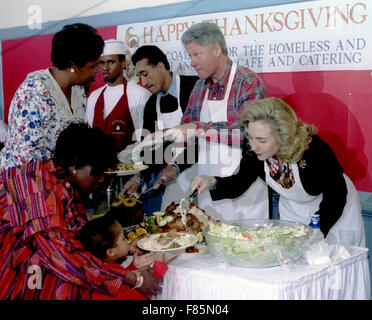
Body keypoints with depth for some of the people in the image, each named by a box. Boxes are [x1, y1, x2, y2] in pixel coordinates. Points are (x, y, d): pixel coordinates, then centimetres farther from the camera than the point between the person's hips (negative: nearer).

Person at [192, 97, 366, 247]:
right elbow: (240, 183, -8)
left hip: (335, 208, -3)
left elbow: (337, 195, -23)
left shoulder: (314, 149, -37)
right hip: (292, 210, 4)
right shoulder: (253, 150, -25)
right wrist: (212, 182, -28)